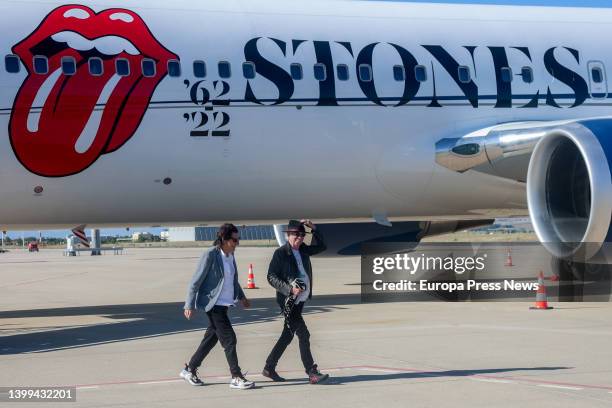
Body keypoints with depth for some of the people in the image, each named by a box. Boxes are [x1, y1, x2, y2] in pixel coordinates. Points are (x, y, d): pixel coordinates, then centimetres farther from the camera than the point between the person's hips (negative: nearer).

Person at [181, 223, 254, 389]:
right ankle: (236, 378, -4)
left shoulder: (230, 255, 8)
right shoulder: (210, 255, -16)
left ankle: (189, 370, 26)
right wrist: (189, 305, -15)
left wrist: (241, 297, 28)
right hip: (213, 304, -8)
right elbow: (196, 281, -14)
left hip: (224, 304, 8)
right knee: (229, 339, -9)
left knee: (211, 338, 13)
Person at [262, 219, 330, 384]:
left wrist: (314, 229, 8)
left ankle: (269, 368, 24)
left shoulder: (303, 250, 10)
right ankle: (312, 373, -10)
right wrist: (290, 289, -21)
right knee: (303, 335, -11)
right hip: (289, 301, -8)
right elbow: (271, 277, -11)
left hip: (301, 299, 8)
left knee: (287, 335, 13)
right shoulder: (280, 253, -9)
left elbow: (321, 246, 24)